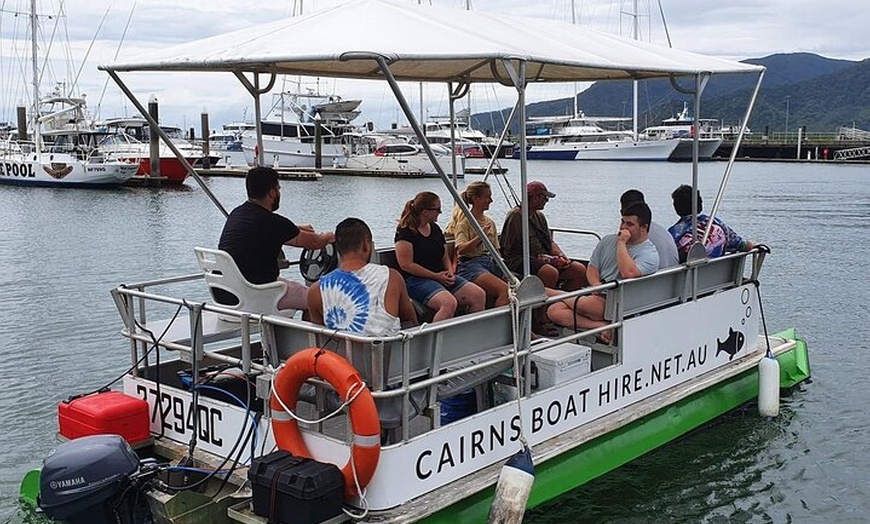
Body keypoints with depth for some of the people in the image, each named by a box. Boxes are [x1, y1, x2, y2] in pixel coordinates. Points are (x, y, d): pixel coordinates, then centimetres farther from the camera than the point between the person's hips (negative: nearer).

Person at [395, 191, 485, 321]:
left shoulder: (435, 229, 17)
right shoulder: (405, 232, -8)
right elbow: (406, 265, -14)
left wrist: (450, 272, 2)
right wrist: (435, 276, -14)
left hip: (441, 277, 8)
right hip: (416, 279, -8)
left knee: (479, 295, -12)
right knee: (449, 303, -35)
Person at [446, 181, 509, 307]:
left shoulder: (490, 222, 21)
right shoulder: (465, 222, 1)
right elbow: (461, 249, -13)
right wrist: (480, 237, -23)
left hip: (490, 262, 7)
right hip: (470, 264, -7)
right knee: (504, 290, -31)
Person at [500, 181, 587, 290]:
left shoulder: (540, 216, 21)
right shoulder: (515, 216, -6)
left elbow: (550, 242, 24)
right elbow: (507, 250, -9)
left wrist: (560, 254, 1)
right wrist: (536, 258, -14)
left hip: (544, 258, 8)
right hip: (520, 261, -8)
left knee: (580, 270, -9)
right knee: (551, 272, -36)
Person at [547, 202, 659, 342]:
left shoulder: (650, 254, -7)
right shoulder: (608, 240, 16)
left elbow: (628, 273, -26)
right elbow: (592, 268, 14)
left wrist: (621, 243, -14)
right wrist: (596, 284, -9)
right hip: (598, 297, 7)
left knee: (586, 304, -39)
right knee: (554, 311, -19)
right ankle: (603, 326, -26)